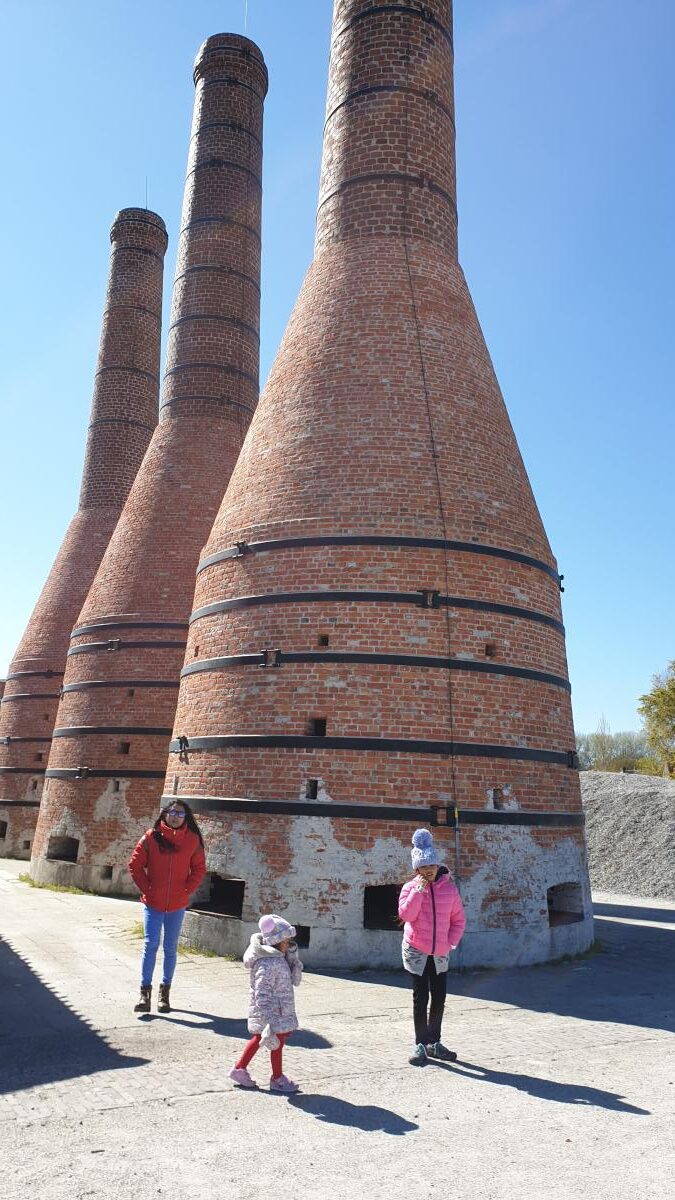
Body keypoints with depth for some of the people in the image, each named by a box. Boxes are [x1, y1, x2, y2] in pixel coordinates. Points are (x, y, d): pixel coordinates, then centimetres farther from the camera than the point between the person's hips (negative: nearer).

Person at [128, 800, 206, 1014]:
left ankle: (165, 992, 23)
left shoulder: (192, 840, -1)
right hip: (153, 902, -1)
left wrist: (187, 890, -2)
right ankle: (145, 992, 4)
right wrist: (146, 889, -3)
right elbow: (135, 865, 1)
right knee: (150, 944, -5)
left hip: (177, 904, 1)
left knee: (170, 948, 11)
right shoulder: (152, 837, -5)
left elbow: (199, 869, 7)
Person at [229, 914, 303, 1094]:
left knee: (258, 1039, 21)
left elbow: (295, 981, 9)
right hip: (273, 1013, -10)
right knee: (277, 1043, 8)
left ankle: (239, 1069, 33)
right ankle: (277, 1079, 27)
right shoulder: (268, 963, -26)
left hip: (280, 1012, 10)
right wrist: (267, 1021, -33)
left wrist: (293, 958, -3)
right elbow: (262, 994, -30)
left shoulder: (279, 959, 5)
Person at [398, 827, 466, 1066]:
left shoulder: (449, 888, -1)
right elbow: (405, 915, -20)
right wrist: (418, 891, -24)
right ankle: (421, 1045, 12)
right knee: (421, 998, 1)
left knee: (439, 999, 9)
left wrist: (451, 942, -4)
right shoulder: (410, 887, -6)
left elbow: (458, 918, 5)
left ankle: (434, 1043, 24)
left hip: (440, 953, 3)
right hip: (417, 952, -3)